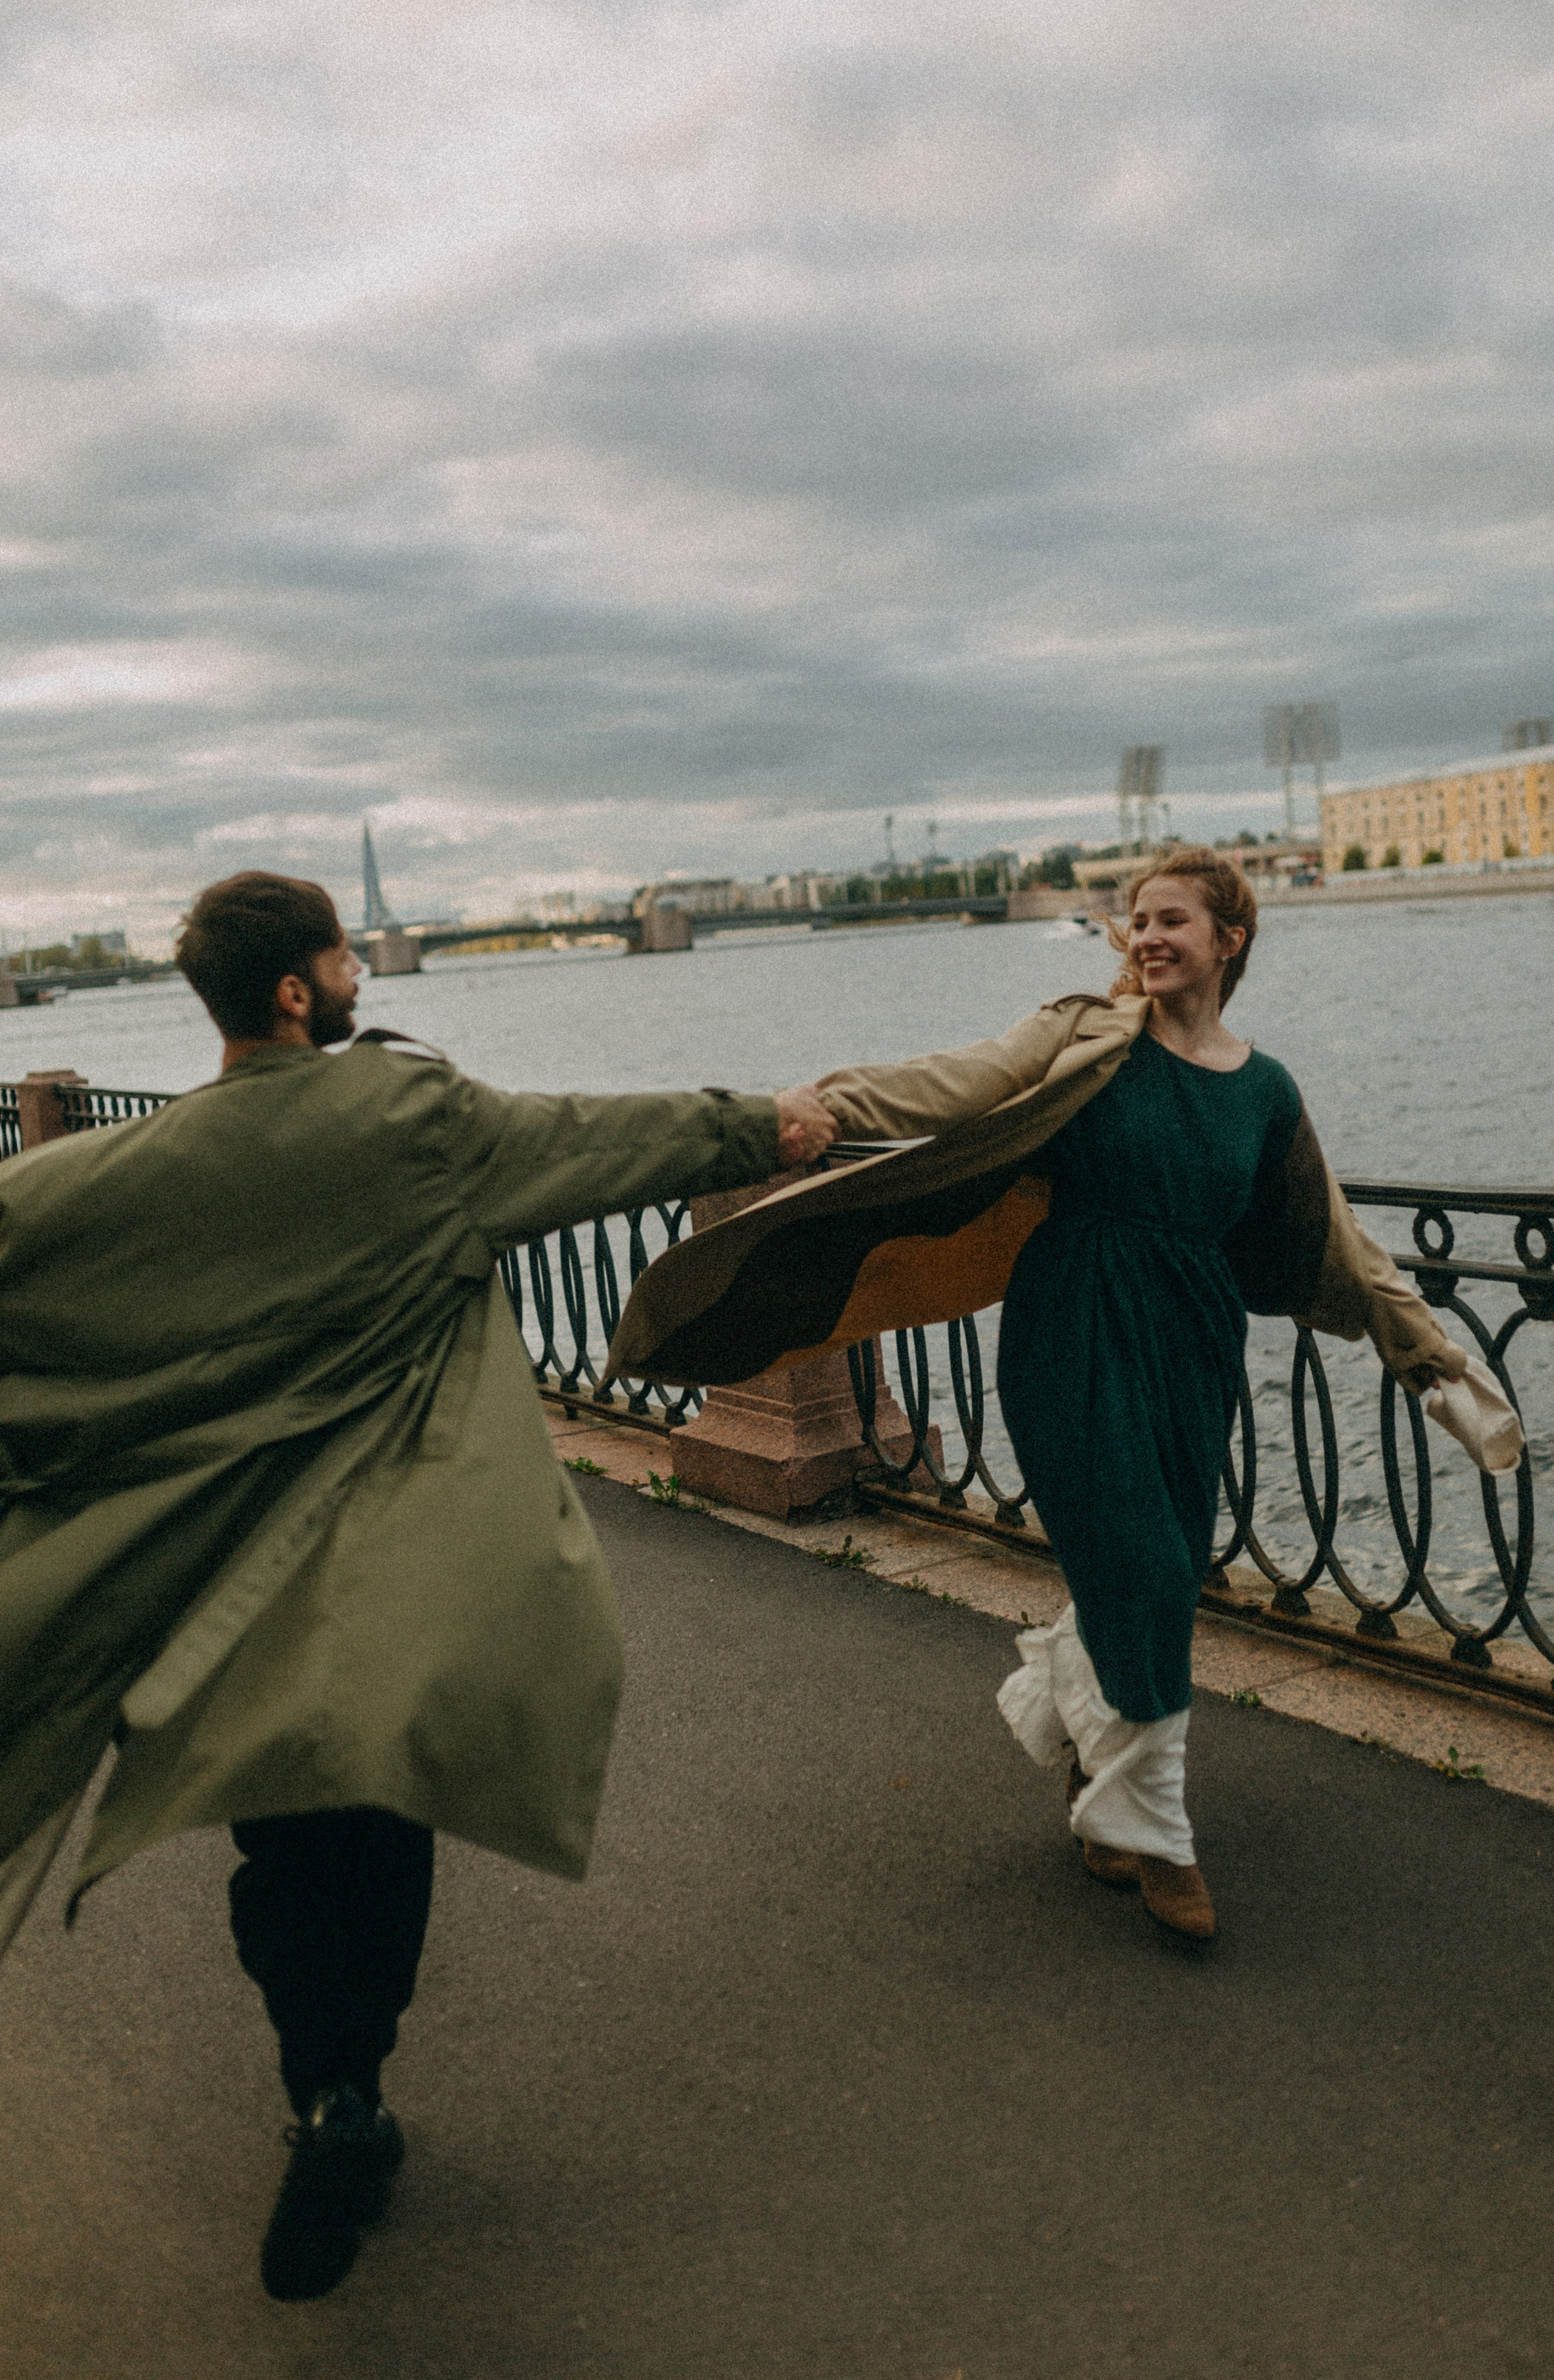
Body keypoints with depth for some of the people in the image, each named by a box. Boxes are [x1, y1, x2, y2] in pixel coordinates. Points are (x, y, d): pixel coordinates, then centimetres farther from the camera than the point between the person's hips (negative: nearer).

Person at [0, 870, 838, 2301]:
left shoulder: (126, 1172, -8)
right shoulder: (408, 1114, -12)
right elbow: (604, 1144, -2)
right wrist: (761, 1131, 11)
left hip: (234, 1583, 2)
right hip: (399, 1569, -1)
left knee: (287, 1843, 18)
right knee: (378, 1820, 16)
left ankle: (335, 2103, 18)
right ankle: (349, 2095, 26)